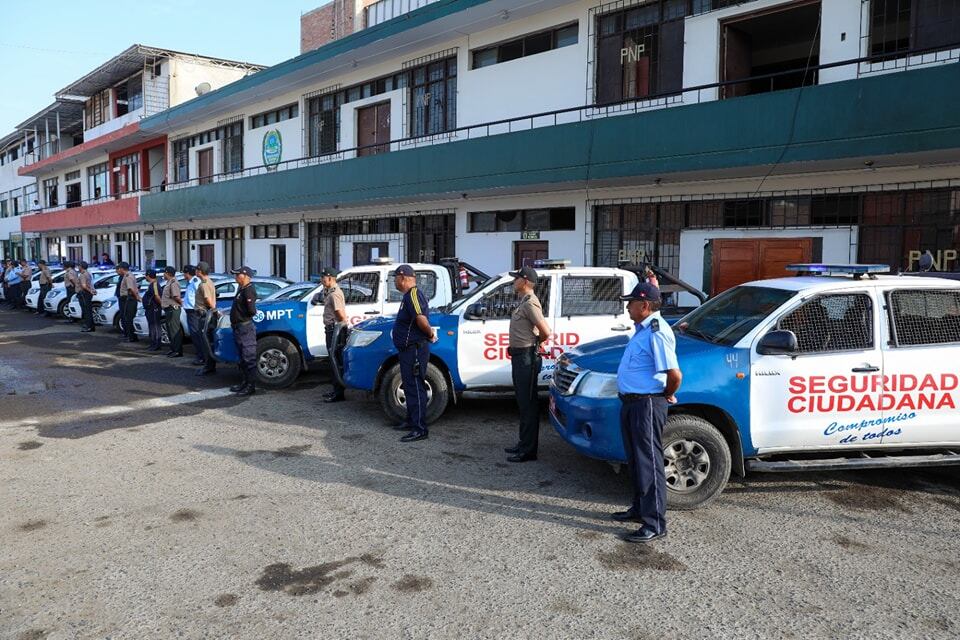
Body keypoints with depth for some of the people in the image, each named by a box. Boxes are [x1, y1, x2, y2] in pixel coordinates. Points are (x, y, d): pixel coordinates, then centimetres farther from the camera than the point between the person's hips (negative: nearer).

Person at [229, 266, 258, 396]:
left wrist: (244, 316, -7)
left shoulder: (249, 290, -16)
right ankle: (245, 382, 27)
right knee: (243, 357, 17)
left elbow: (251, 311, -25)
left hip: (245, 327, -11)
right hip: (239, 327, 11)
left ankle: (251, 386, -2)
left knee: (249, 358, -6)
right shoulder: (242, 289, 16)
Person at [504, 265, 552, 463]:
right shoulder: (523, 302, 16)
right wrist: (515, 345, 12)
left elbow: (545, 332, -22)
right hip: (520, 356, 11)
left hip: (527, 358, -11)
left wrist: (535, 343, -4)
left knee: (528, 404, -5)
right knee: (523, 402, 17)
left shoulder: (530, 303, -17)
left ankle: (528, 450, 0)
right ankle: (524, 444, 27)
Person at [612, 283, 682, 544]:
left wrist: (667, 395, -10)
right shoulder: (644, 328, 9)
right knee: (636, 460, 20)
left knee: (649, 463, -4)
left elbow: (675, 374, -27)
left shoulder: (656, 333, -22)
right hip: (631, 403, 10)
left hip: (647, 405, -10)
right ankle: (639, 508, 34)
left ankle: (655, 524, 4)